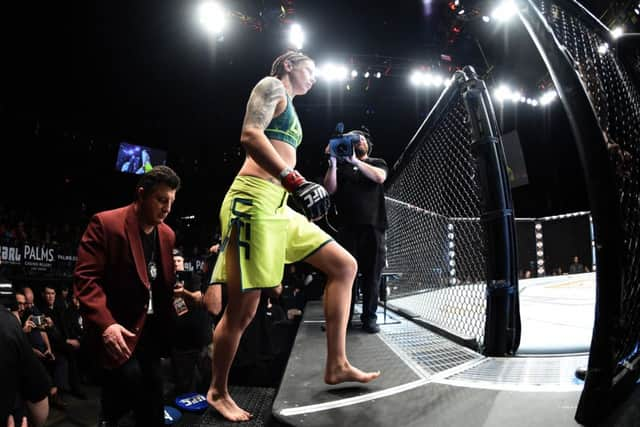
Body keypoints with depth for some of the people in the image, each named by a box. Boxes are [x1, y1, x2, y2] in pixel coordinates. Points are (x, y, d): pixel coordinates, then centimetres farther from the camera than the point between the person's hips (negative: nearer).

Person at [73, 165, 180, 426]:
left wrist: (177, 296, -4)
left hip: (152, 329, 6)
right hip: (117, 330, -6)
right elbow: (85, 278, -17)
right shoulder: (105, 224, -12)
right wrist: (105, 324, -27)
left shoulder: (168, 234, 8)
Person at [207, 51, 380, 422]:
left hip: (279, 207, 10)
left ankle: (336, 364, 8)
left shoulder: (288, 106, 29)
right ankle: (218, 393, 16)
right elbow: (250, 136, -15)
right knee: (242, 310, -5)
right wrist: (292, 179, -20)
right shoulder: (272, 86, 2)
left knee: (345, 266, 7)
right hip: (254, 199, -10)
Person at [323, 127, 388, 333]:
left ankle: (369, 316, 2)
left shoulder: (377, 163, 18)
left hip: (372, 226, 0)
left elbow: (379, 177, -5)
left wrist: (355, 161, -12)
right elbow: (330, 189, 3)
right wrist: (332, 163, -8)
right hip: (347, 227, 0)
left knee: (372, 273, -2)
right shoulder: (342, 165, 17)